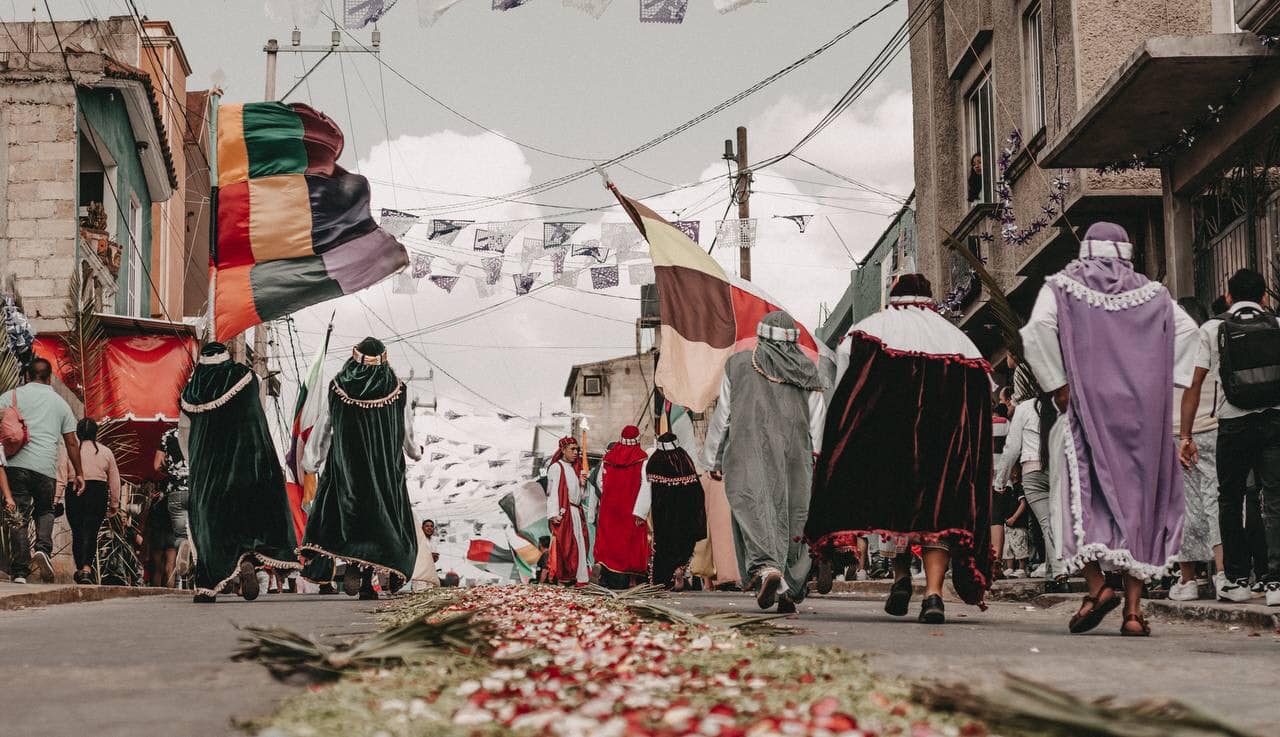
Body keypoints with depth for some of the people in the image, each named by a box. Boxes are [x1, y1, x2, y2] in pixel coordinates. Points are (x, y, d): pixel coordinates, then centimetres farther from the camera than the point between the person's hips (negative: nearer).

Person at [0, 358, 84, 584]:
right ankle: (43, 548, -7)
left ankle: (19, 571, -5)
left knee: (19, 516, 1)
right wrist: (79, 473, 23)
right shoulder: (60, 403, 17)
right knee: (45, 511, 20)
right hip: (46, 468, 1)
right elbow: (71, 442, 18)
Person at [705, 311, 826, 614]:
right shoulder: (809, 372, 12)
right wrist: (815, 464, 9)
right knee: (793, 517, 7)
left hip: (749, 455, -2)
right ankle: (790, 590, 5)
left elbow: (722, 416, 8)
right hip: (795, 455, 2)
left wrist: (714, 459, 15)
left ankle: (766, 567, -38)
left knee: (753, 509, -13)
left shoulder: (738, 364, 7)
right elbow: (816, 424, 6)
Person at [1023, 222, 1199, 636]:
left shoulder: (1064, 285, 7)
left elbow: (1037, 328, -10)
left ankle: (1097, 584, -22)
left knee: (1085, 493, -1)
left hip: (1088, 402, -2)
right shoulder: (1151, 292, 14)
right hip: (1143, 409, 2)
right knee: (1138, 499, 2)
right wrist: (1163, 383, 1)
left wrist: (1057, 385, -7)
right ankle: (1133, 609, -4)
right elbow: (1187, 329, 1)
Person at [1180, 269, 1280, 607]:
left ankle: (1236, 580, 19)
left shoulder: (1212, 329, 5)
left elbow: (1193, 385, 1)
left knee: (1230, 501, 14)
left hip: (1234, 424, 0)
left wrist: (1186, 435, 3)